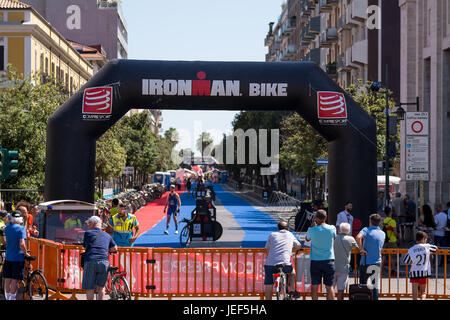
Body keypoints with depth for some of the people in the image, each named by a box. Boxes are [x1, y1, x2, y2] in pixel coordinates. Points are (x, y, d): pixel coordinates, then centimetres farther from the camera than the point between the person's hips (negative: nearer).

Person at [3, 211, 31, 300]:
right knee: (15, 280, -1)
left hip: (8, 257, 5)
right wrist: (26, 253, -7)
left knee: (7, 279, 11)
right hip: (18, 257, -5)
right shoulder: (21, 229, -11)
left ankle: (8, 297, 17)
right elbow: (22, 244, -21)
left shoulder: (7, 228, 6)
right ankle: (12, 298, -1)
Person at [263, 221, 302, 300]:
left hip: (270, 264, 0)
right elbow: (298, 246, 35)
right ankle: (292, 290, 17)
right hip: (285, 264, 0)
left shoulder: (272, 235, 17)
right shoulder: (290, 235, 20)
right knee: (292, 272, 32)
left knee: (268, 287, 5)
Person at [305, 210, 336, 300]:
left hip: (315, 261, -1)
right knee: (329, 287, 4)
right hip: (329, 260, 1)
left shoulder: (312, 230, -8)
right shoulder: (332, 228, -5)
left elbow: (307, 239, 13)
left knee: (314, 286, 6)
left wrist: (312, 225, 9)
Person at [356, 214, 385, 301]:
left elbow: (358, 237, -29)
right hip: (377, 263, 4)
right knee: (375, 286, 7)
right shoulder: (383, 234, 7)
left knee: (363, 285, 7)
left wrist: (362, 249, -19)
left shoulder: (367, 230, -8)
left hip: (366, 262, -4)